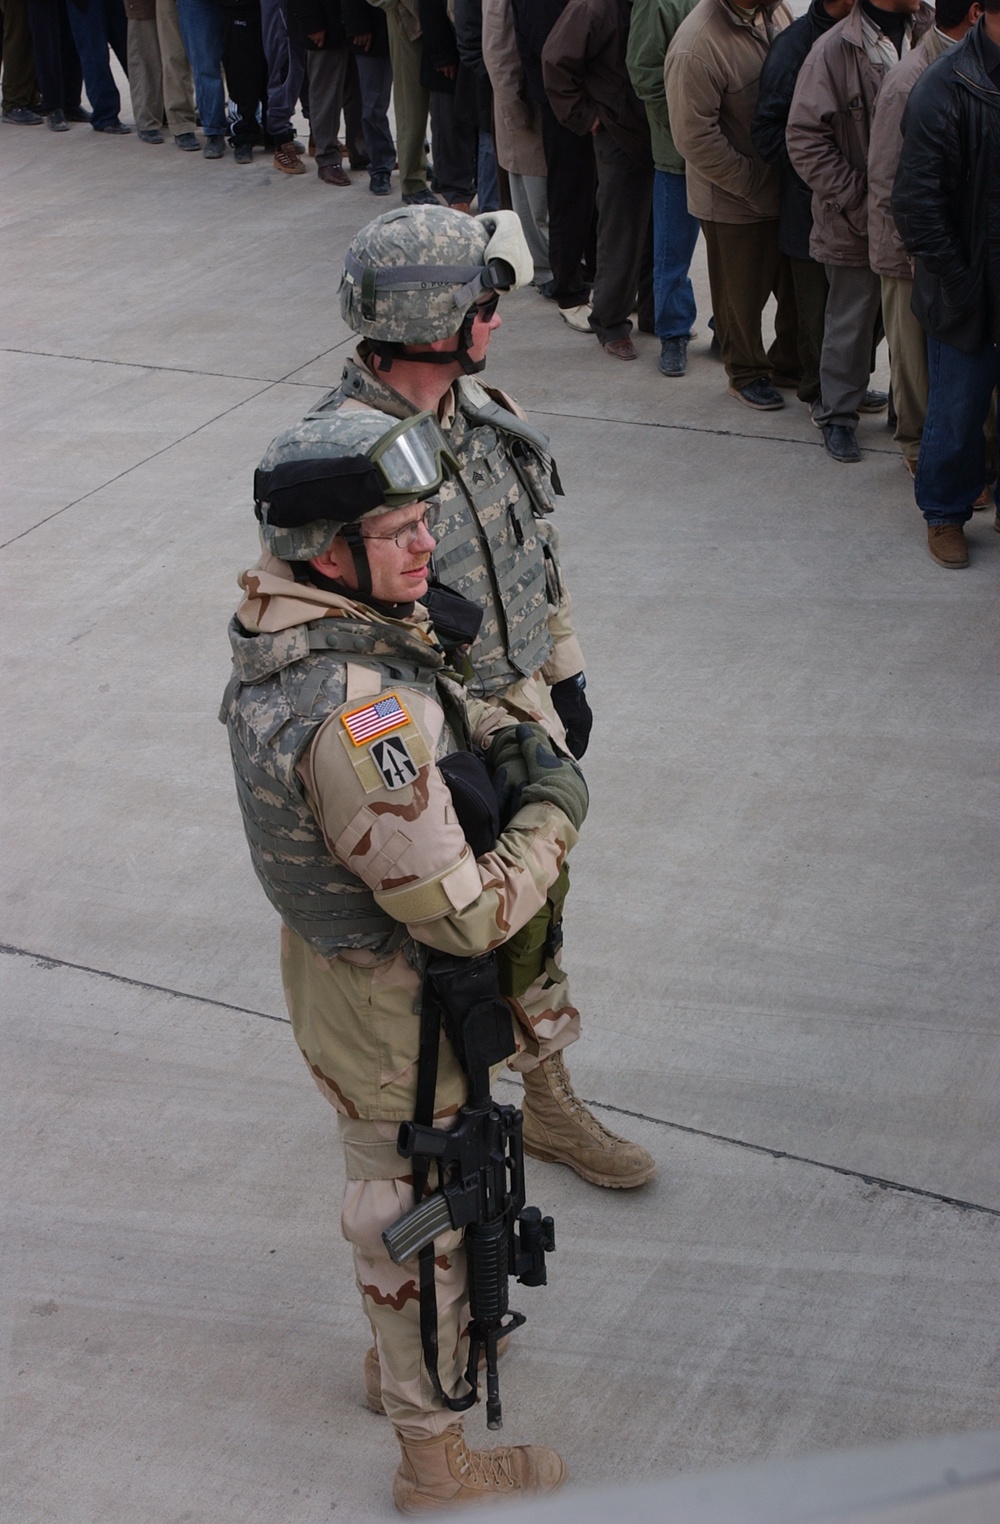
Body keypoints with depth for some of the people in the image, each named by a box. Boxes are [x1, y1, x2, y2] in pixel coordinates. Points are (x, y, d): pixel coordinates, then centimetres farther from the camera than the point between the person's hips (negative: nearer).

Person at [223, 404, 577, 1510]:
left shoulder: (280, 625, -9)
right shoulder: (358, 716, -39)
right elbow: (468, 913, -32)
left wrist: (481, 731, -3)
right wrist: (554, 808, -16)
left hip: (331, 965, 9)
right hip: (396, 1016, -9)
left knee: (388, 1188, 31)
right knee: (419, 1222, 14)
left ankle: (399, 1345, 58)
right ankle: (435, 1464, 37)